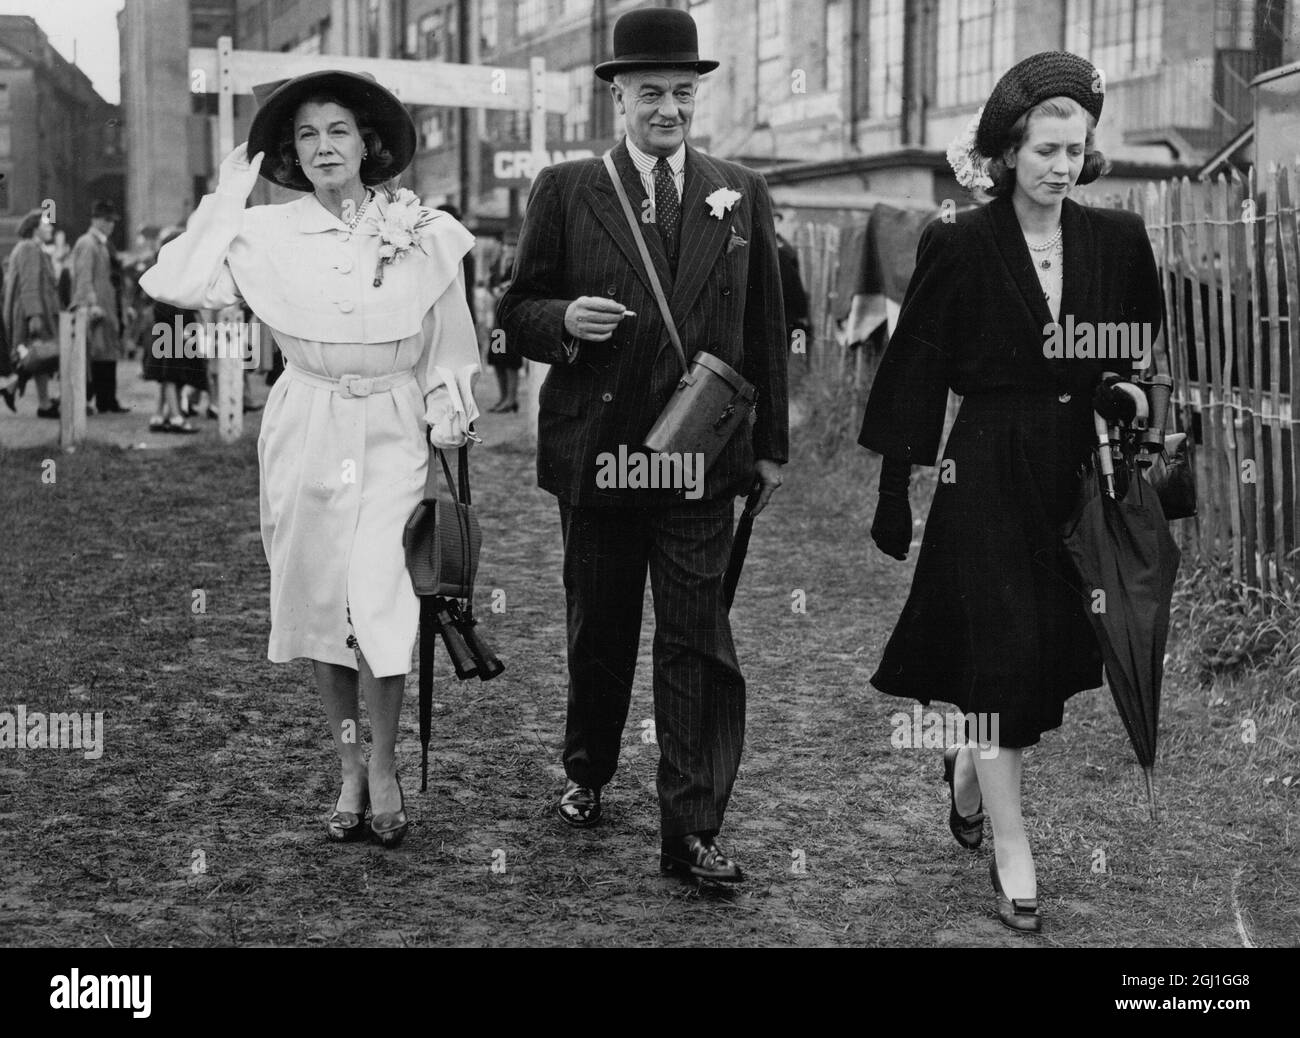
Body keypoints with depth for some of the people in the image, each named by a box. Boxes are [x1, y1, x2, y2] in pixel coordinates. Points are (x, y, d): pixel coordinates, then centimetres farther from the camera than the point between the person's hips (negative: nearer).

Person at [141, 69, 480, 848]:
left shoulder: (423, 234, 0)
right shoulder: (268, 234, 0)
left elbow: (446, 349, 6)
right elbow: (174, 285, -11)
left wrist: (450, 432, 4)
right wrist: (226, 200, -7)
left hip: (391, 431, -1)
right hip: (306, 428, 2)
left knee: (381, 600, -12)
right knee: (318, 602, 6)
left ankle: (383, 767, 6)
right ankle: (350, 769, 19)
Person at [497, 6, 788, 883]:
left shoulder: (742, 195, 7)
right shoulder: (565, 192, 2)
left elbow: (765, 331, 9)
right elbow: (516, 313, 4)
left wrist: (770, 442, 8)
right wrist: (564, 319, -18)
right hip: (596, 449, 0)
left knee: (698, 640, -4)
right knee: (598, 629, 14)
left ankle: (692, 829, 0)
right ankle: (587, 773, 37)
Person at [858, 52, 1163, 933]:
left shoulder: (1119, 241, 4)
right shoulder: (959, 247, -7)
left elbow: (1152, 358, 17)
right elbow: (916, 375, -5)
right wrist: (896, 496, -6)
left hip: (1079, 475, 4)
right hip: (989, 476, -4)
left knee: (1056, 653, 9)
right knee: (1006, 652, -5)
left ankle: (972, 766, 39)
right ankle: (1012, 855, 6)